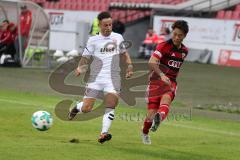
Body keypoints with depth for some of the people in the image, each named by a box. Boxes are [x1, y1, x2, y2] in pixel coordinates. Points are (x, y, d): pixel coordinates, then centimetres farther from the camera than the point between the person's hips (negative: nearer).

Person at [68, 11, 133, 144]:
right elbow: (85, 57, 0)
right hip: (96, 78, -2)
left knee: (110, 106, -16)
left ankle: (104, 133, -18)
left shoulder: (118, 37, 10)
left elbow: (124, 53, 25)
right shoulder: (93, 40, 1)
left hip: (112, 78, 2)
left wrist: (129, 65, 8)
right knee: (86, 108, -4)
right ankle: (75, 108, 30)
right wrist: (80, 68, -19)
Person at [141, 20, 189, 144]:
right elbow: (152, 62, -23)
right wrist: (161, 75, -37)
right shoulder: (164, 46, -8)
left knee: (166, 99, -31)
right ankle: (145, 133, 25)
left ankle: (158, 119, -61)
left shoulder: (184, 51, 12)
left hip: (171, 83, 3)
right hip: (156, 81, -3)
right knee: (151, 113, -5)